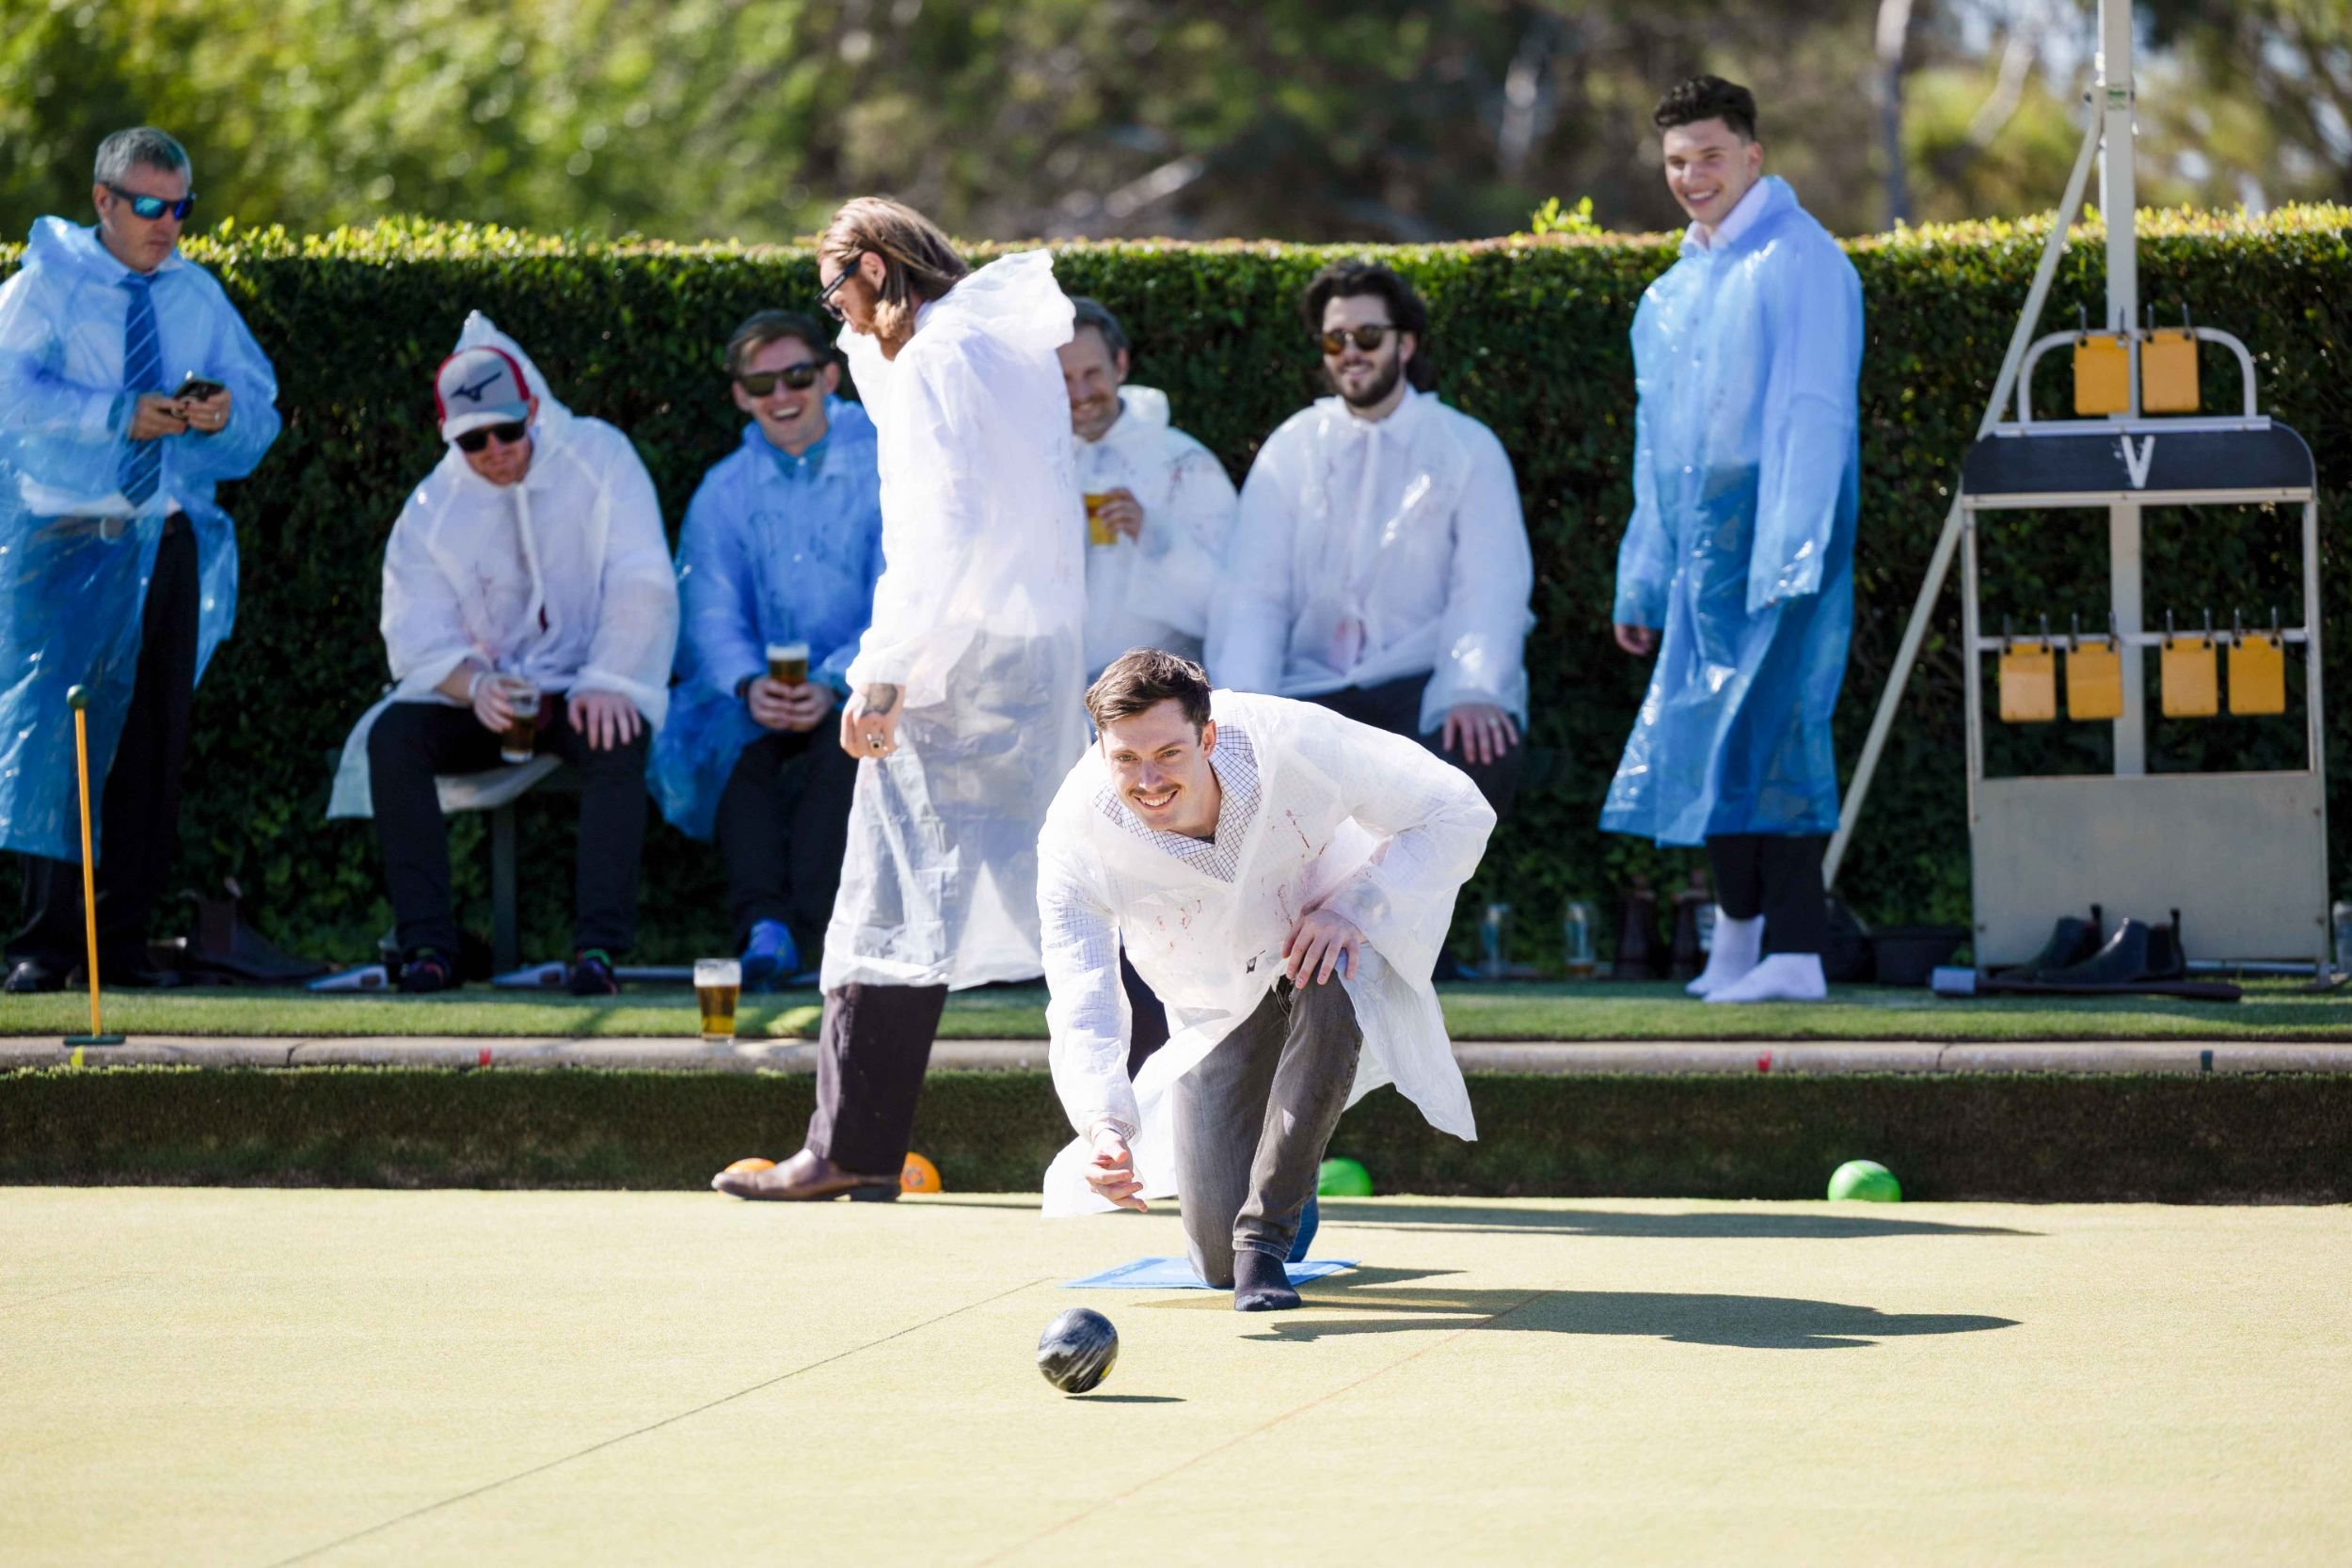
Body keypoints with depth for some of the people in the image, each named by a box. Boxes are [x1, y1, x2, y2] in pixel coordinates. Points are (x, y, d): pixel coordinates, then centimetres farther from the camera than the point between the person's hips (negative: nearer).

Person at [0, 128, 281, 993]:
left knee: (155, 740, 2)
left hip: (170, 540, 4)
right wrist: (116, 416, -21)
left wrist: (225, 414, -11)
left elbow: (260, 403, 12)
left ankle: (122, 937, 7)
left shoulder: (199, 296, 14)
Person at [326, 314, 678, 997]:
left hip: (583, 691, -2)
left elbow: (641, 583, -10)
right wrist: (474, 686, -28)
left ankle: (597, 946, -39)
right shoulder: (432, 511, 2)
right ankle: (427, 945, -29)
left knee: (616, 741, -36)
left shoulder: (598, 459, -3)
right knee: (393, 733, -26)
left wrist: (606, 683, -24)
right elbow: (418, 639, -6)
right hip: (481, 695, 2)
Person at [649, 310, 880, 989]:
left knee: (845, 740, -35)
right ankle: (763, 921, -45)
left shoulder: (884, 468, 0)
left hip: (863, 688, -3)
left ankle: (797, 932, -42)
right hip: (759, 695, 3)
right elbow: (712, 615, -1)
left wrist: (833, 684, -26)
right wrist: (749, 686, -24)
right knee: (734, 738, -31)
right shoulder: (725, 491, 10)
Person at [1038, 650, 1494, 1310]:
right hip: (1215, 1022, 1)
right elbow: (1083, 1010, -31)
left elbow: (1457, 811, -19)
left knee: (1327, 994, -40)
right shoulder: (1076, 840, -28)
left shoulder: (1294, 743, -30)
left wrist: (1354, 909, -31)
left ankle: (1266, 1232, -26)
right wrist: (1105, 1126, -50)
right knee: (1219, 1260, -9)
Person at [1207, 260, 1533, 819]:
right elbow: (1252, 593, 5)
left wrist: (1475, 690, -25)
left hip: (1424, 684, -2)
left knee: (1484, 750, -35)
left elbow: (1491, 590, -5)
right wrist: (1242, 706, -14)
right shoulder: (1290, 452, 13)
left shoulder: (1468, 449, 7)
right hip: (1315, 686, 2)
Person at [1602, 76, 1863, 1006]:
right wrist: (1641, 581, 21)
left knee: (1770, 727, -13)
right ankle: (1739, 935, 15)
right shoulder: (1673, 292, 19)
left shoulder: (1799, 261, -6)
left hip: (1775, 531, -8)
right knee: (1711, 729, 8)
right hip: (1700, 543, 8)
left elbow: (1815, 413, -13)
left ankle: (1792, 953, -15)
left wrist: (1793, 556, -20)